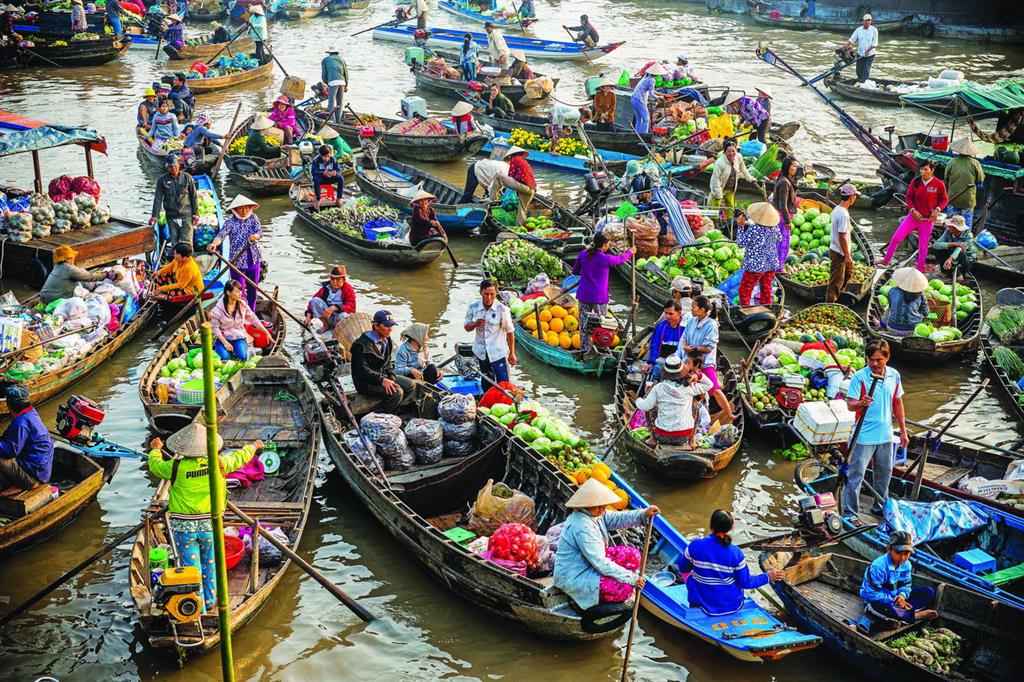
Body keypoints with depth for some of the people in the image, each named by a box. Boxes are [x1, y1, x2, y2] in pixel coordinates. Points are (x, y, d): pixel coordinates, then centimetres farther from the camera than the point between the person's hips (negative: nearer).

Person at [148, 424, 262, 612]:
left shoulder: (177, 467, -13)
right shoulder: (217, 463, -9)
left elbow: (155, 465, 6)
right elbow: (238, 458, 10)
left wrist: (155, 449, 27)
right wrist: (253, 447, 31)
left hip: (184, 527, -2)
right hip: (209, 525, 2)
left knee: (191, 567, 6)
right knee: (209, 563, 20)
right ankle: (209, 600, 33)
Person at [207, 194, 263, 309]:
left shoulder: (253, 218, 3)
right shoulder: (231, 222, -9)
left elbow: (260, 232, -8)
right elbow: (221, 234, -23)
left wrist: (255, 236, -34)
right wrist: (214, 243, -45)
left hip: (254, 260, 4)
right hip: (237, 261, -4)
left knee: (252, 290, 14)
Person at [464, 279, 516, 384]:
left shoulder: (502, 309, -15)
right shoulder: (473, 307, -6)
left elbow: (510, 332, -8)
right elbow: (467, 327, 5)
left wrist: (512, 353, -6)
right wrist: (475, 324, -19)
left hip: (498, 353, -4)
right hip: (481, 353, 4)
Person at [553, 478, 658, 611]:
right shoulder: (582, 527, -30)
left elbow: (618, 518, -1)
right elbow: (601, 564, -29)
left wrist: (644, 514, -18)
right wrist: (631, 578, -24)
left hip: (590, 564, 10)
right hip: (574, 578, -10)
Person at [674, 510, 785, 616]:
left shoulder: (695, 546, -19)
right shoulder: (736, 553, -19)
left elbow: (682, 568, -1)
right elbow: (745, 583, -9)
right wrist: (768, 576, 6)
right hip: (734, 606, 1)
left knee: (689, 575, 27)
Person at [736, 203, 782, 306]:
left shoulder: (754, 229, -24)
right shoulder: (775, 227, -5)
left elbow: (741, 243, -14)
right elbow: (779, 239, 15)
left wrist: (740, 226, -8)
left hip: (756, 265, -6)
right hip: (772, 264, 6)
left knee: (744, 290, 6)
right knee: (766, 290, 17)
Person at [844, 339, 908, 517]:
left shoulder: (894, 376, 2)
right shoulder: (859, 377, -13)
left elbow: (898, 404, 13)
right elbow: (850, 404, -14)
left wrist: (903, 431, 14)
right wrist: (861, 403, -37)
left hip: (885, 435, 5)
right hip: (864, 436, -5)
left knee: (884, 473, 19)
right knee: (855, 475, -4)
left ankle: (880, 506, 36)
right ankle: (849, 513, 2)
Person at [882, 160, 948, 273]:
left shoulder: (939, 184, -10)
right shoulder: (915, 182, -6)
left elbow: (944, 199, 1)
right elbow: (909, 197, 3)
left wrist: (937, 209, -16)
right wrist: (913, 209, -11)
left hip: (928, 219, -2)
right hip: (914, 216, 2)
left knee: (923, 244, 7)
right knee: (897, 237, -5)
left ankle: (921, 267, 21)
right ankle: (886, 260, 9)